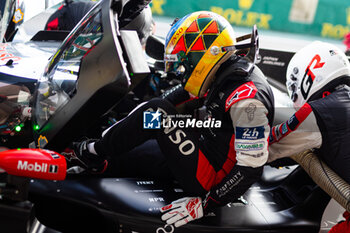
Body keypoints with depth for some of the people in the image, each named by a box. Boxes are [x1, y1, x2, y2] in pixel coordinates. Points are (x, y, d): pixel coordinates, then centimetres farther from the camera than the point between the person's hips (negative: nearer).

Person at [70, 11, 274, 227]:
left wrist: (204, 204, -27)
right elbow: (177, 97, 15)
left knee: (157, 113, -14)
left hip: (212, 182, -10)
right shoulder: (220, 74, 3)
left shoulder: (247, 97, -27)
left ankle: (94, 153, 5)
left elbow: (252, 165, -30)